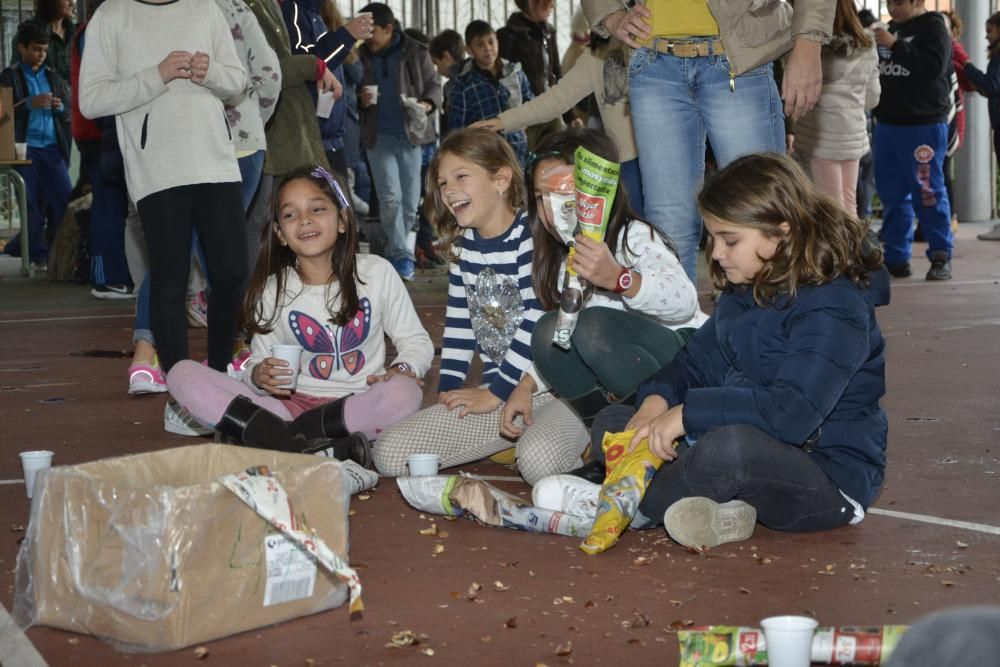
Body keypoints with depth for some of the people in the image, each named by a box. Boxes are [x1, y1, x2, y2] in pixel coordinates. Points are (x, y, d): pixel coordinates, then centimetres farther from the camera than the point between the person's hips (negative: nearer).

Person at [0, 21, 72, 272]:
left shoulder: (53, 77, 15)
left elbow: (70, 111, 17)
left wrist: (60, 107, -5)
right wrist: (29, 104, -17)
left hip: (52, 148, 3)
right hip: (25, 147, -3)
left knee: (65, 200, -5)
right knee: (33, 204, -3)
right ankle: (38, 255, 9)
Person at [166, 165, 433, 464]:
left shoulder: (376, 273, 2)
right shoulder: (273, 291, 6)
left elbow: (416, 341, 6)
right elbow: (258, 363, 10)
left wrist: (402, 370, -16)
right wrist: (258, 375, -15)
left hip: (359, 406, -2)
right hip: (292, 405, 2)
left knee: (405, 393, -38)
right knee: (182, 374, -17)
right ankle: (299, 445, -29)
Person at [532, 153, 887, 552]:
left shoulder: (834, 308, -19)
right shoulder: (742, 295, 11)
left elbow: (794, 411, -31)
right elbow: (698, 361, 13)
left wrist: (687, 414, -30)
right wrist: (656, 401, -10)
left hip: (829, 480, -9)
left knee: (731, 445, -42)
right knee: (612, 422, 4)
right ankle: (715, 509, -20)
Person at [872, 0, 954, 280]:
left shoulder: (933, 28, -6)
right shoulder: (891, 28, 17)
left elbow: (933, 67, -22)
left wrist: (894, 45, -22)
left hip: (922, 125, -7)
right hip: (887, 122, 8)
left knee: (928, 193, -6)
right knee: (891, 193, 8)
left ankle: (941, 257, 0)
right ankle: (896, 257, 14)